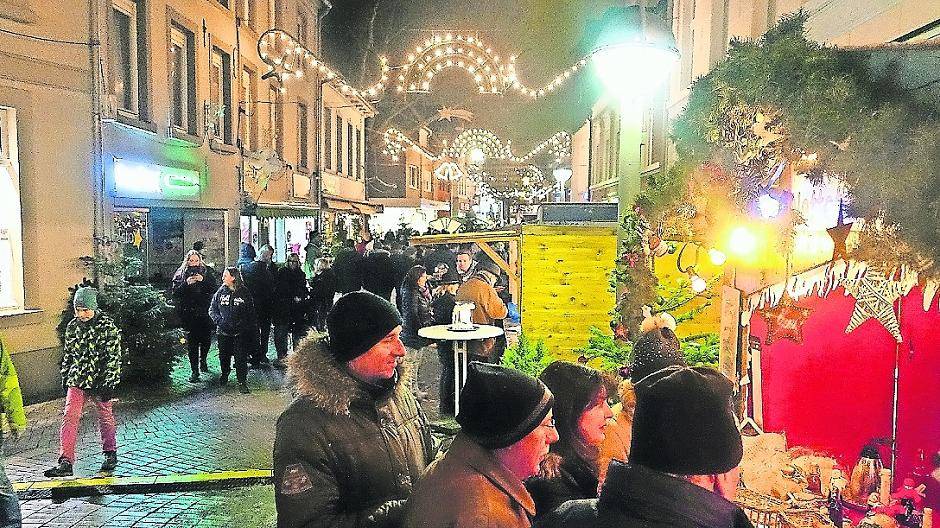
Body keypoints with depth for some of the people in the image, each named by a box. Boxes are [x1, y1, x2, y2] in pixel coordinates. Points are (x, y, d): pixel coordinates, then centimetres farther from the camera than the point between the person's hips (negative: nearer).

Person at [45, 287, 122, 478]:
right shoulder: (72, 326, 5)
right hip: (77, 379, 4)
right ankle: (65, 462, -4)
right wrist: (65, 378, 15)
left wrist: (109, 383, -15)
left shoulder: (107, 326, -11)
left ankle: (110, 454, 27)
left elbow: (113, 357, -12)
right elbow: (67, 354, 16)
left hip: (100, 381, -4)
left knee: (105, 416, 10)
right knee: (69, 417, -5)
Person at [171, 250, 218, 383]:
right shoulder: (180, 274, 6)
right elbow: (175, 292, -3)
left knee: (206, 339, 8)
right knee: (192, 342, -3)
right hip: (189, 315, -1)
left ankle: (203, 360, 36)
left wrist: (204, 281, -17)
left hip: (205, 312, 1)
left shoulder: (207, 272, 7)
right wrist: (186, 283, -18)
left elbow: (215, 289, -2)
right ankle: (195, 371, 1)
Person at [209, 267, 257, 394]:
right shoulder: (220, 292, 2)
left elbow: (250, 313, 2)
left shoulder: (244, 293, -3)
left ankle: (242, 382, 4)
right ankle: (224, 374, 41)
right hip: (223, 331, 3)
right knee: (224, 355, 16)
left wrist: (250, 329, -2)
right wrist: (218, 320, -10)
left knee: (241, 357, -4)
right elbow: (212, 309, 8)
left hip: (240, 332, -3)